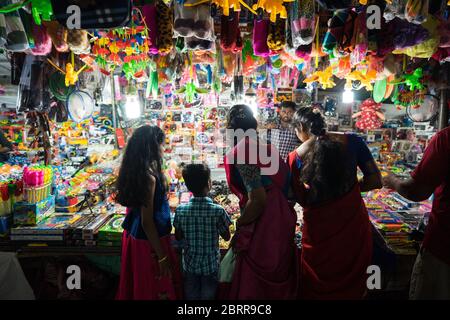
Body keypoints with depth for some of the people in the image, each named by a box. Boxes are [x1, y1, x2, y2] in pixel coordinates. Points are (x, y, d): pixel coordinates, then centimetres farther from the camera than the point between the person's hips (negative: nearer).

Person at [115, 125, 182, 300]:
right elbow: (147, 222, -23)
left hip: (133, 235, 9)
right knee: (157, 288, 9)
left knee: (137, 286, 24)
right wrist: (162, 256, -18)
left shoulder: (132, 171, 1)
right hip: (149, 241, -9)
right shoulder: (149, 177, -25)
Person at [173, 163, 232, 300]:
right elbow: (226, 237, -7)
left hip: (189, 265, 2)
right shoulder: (218, 211, -21)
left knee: (191, 295, 20)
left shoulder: (180, 210, -14)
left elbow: (178, 237, -1)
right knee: (208, 295, 17)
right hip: (211, 265, -2)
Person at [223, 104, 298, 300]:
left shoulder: (241, 151, -14)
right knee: (278, 284, 23)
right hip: (281, 223, 8)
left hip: (261, 229, -8)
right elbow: (282, 187, 12)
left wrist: (240, 227, -7)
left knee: (252, 286, 9)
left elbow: (258, 199, -22)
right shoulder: (265, 147, 9)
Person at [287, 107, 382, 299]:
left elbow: (301, 199, -10)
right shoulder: (351, 141, -8)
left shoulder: (295, 157, -10)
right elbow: (375, 181, -5)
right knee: (352, 286, 25)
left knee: (316, 289, 23)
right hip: (354, 226, 1)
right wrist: (351, 188, 9)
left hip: (319, 231, -1)